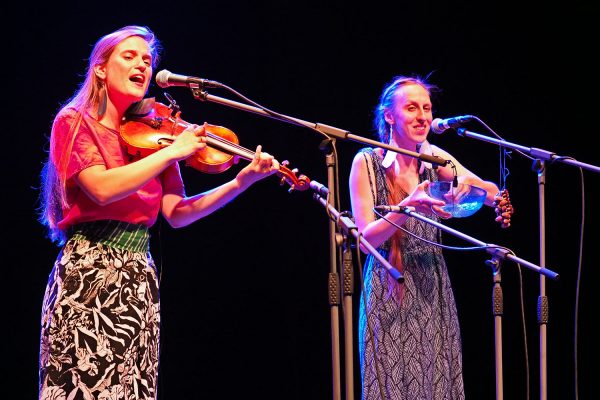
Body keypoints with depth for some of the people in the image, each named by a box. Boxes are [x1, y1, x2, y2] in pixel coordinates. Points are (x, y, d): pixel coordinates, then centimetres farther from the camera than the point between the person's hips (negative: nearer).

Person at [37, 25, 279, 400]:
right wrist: (173, 152, -14)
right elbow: (102, 187, -18)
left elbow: (177, 213, 5)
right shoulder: (75, 122, -1)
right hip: (88, 278, -5)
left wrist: (242, 180, -5)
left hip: (139, 284, 5)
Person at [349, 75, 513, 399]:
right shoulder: (367, 162, -7)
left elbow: (485, 189, -7)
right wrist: (408, 207, -26)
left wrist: (497, 198, -30)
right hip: (388, 292, -4)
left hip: (432, 290, 4)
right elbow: (366, 237, -12)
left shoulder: (433, 157, 5)